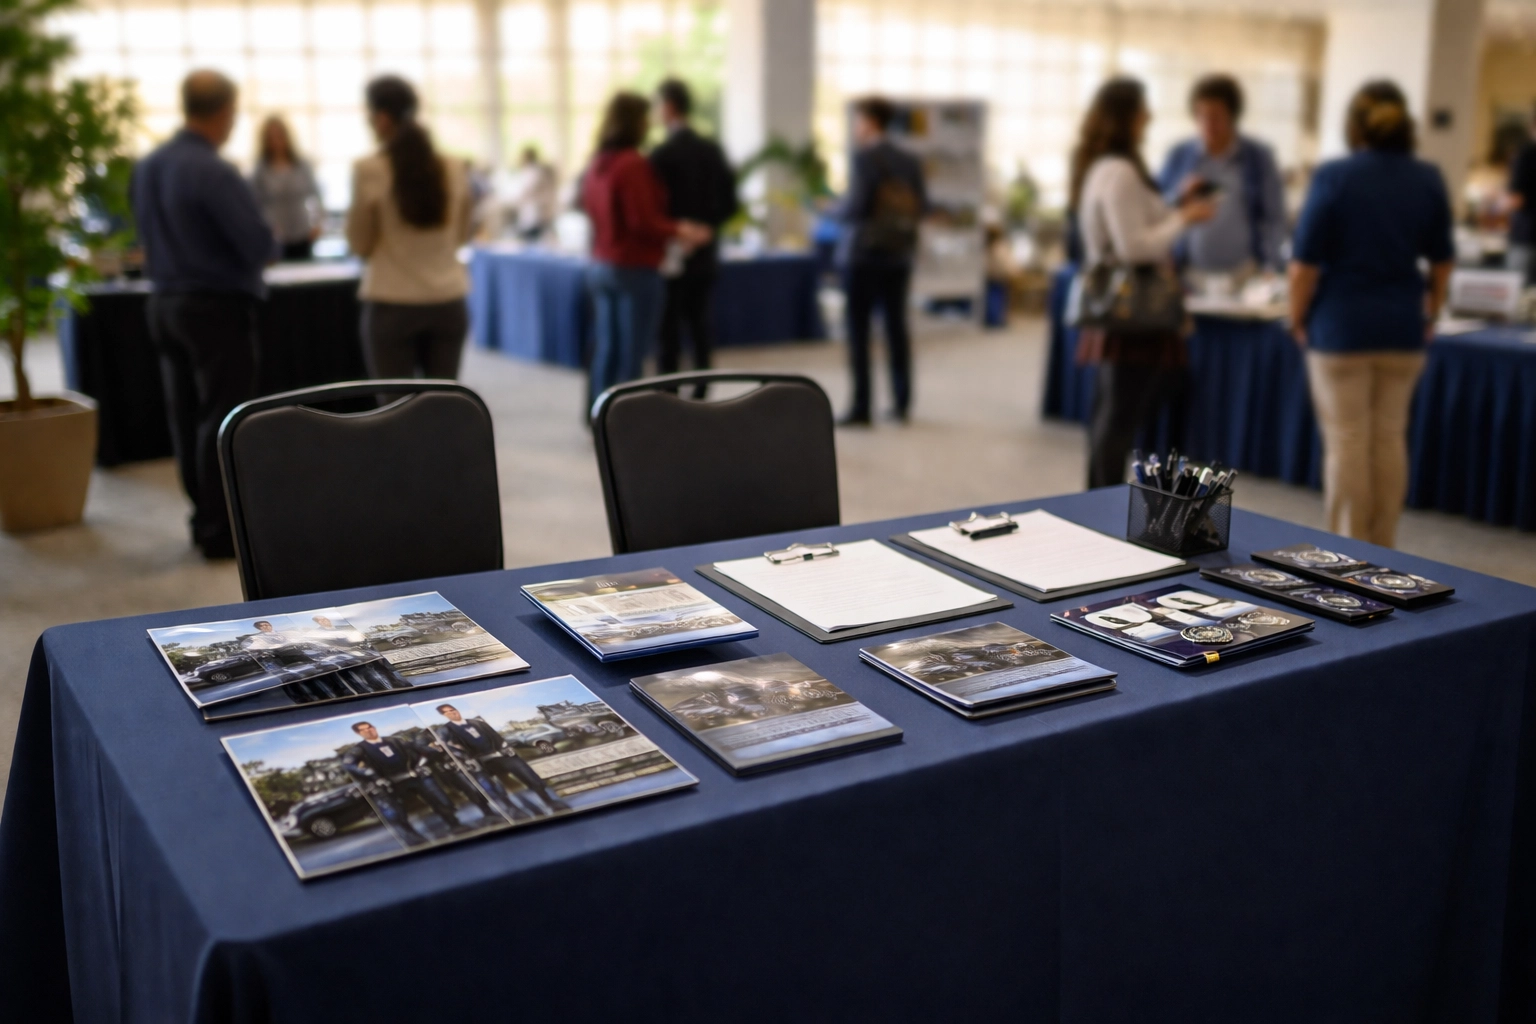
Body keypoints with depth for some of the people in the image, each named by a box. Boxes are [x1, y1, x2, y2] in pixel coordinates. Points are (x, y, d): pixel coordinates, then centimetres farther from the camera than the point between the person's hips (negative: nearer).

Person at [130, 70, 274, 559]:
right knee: (223, 422, 0)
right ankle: (221, 531, 6)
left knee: (186, 418, 14)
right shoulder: (216, 173, -20)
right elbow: (261, 247, -21)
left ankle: (204, 518, 24)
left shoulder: (146, 167, 4)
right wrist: (267, 244, 0)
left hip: (165, 302, 8)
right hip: (218, 307, -7)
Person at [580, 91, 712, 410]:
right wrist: (679, 230, -10)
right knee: (631, 354, -2)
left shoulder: (596, 164, 8)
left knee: (606, 349, 11)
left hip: (601, 266, 8)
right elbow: (643, 222, -18)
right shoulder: (633, 164, -16)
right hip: (634, 270, -8)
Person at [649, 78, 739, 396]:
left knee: (668, 334, -1)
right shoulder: (713, 150, 6)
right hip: (705, 255, 6)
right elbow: (729, 204, 8)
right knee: (701, 330, 9)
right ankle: (700, 395, 13)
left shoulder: (662, 155, -13)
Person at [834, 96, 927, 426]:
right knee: (896, 327, 11)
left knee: (858, 330, -1)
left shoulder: (865, 157, -11)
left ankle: (861, 407, -1)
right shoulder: (909, 160, 7)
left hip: (864, 253, -6)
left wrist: (838, 210, 2)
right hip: (898, 253, 6)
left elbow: (856, 204, -18)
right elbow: (921, 207, 7)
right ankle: (901, 403, 14)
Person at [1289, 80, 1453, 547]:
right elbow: (1442, 260, 10)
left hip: (1342, 323, -4)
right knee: (1390, 437, 11)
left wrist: (1298, 317, 1)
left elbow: (1306, 260, -10)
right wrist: (1430, 314, 21)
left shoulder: (1334, 176, -10)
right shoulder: (1428, 180, 3)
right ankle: (1382, 549, 18)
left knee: (1347, 440, 1)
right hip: (1402, 326, 4)